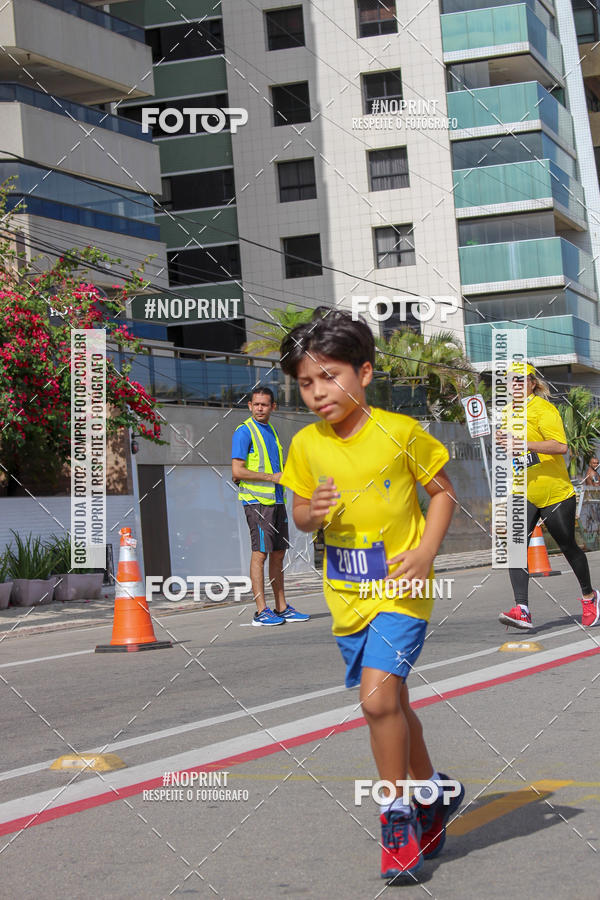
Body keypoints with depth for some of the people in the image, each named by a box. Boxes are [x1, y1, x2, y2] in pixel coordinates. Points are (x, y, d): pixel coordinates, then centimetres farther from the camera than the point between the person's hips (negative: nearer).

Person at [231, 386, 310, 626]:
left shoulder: (271, 431, 18)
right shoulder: (244, 432, -7)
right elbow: (237, 471, -15)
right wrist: (272, 477, -15)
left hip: (276, 499, 8)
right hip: (256, 500, -8)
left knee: (278, 554, 10)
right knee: (260, 553, -8)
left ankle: (282, 608, 15)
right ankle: (261, 611, -8)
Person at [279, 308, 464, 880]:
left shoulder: (400, 432, -12)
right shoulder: (306, 445, 0)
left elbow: (443, 492, -1)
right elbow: (299, 513, 11)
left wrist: (425, 552, -13)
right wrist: (311, 513, -13)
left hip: (400, 587, -5)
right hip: (347, 592, 5)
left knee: (378, 696, -19)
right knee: (389, 700, 14)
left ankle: (398, 813, -2)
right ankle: (432, 793, 35)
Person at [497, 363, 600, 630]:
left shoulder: (543, 409, -13)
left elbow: (561, 446, -25)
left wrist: (523, 444, -32)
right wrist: (502, 440, 4)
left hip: (555, 492, -6)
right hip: (523, 495, 6)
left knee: (568, 547, 8)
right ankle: (522, 610, -19)